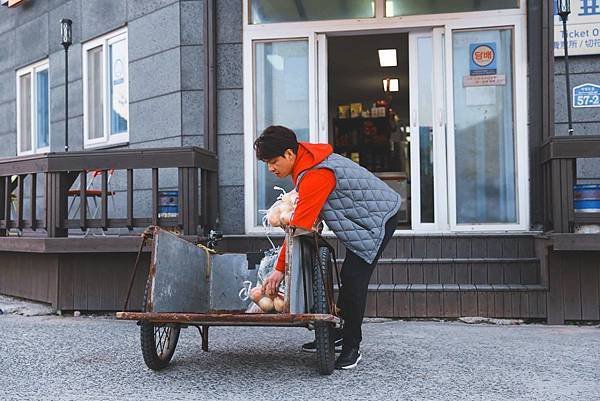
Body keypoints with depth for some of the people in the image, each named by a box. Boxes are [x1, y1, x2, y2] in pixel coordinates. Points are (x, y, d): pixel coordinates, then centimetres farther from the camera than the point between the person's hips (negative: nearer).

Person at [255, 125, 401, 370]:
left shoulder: (315, 175, -30)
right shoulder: (306, 160, 1)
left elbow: (299, 226, -31)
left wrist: (279, 269, -28)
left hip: (378, 219, -10)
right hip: (362, 217, 10)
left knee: (354, 278, -14)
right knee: (349, 276, 14)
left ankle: (352, 348, -5)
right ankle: (341, 332, 24)